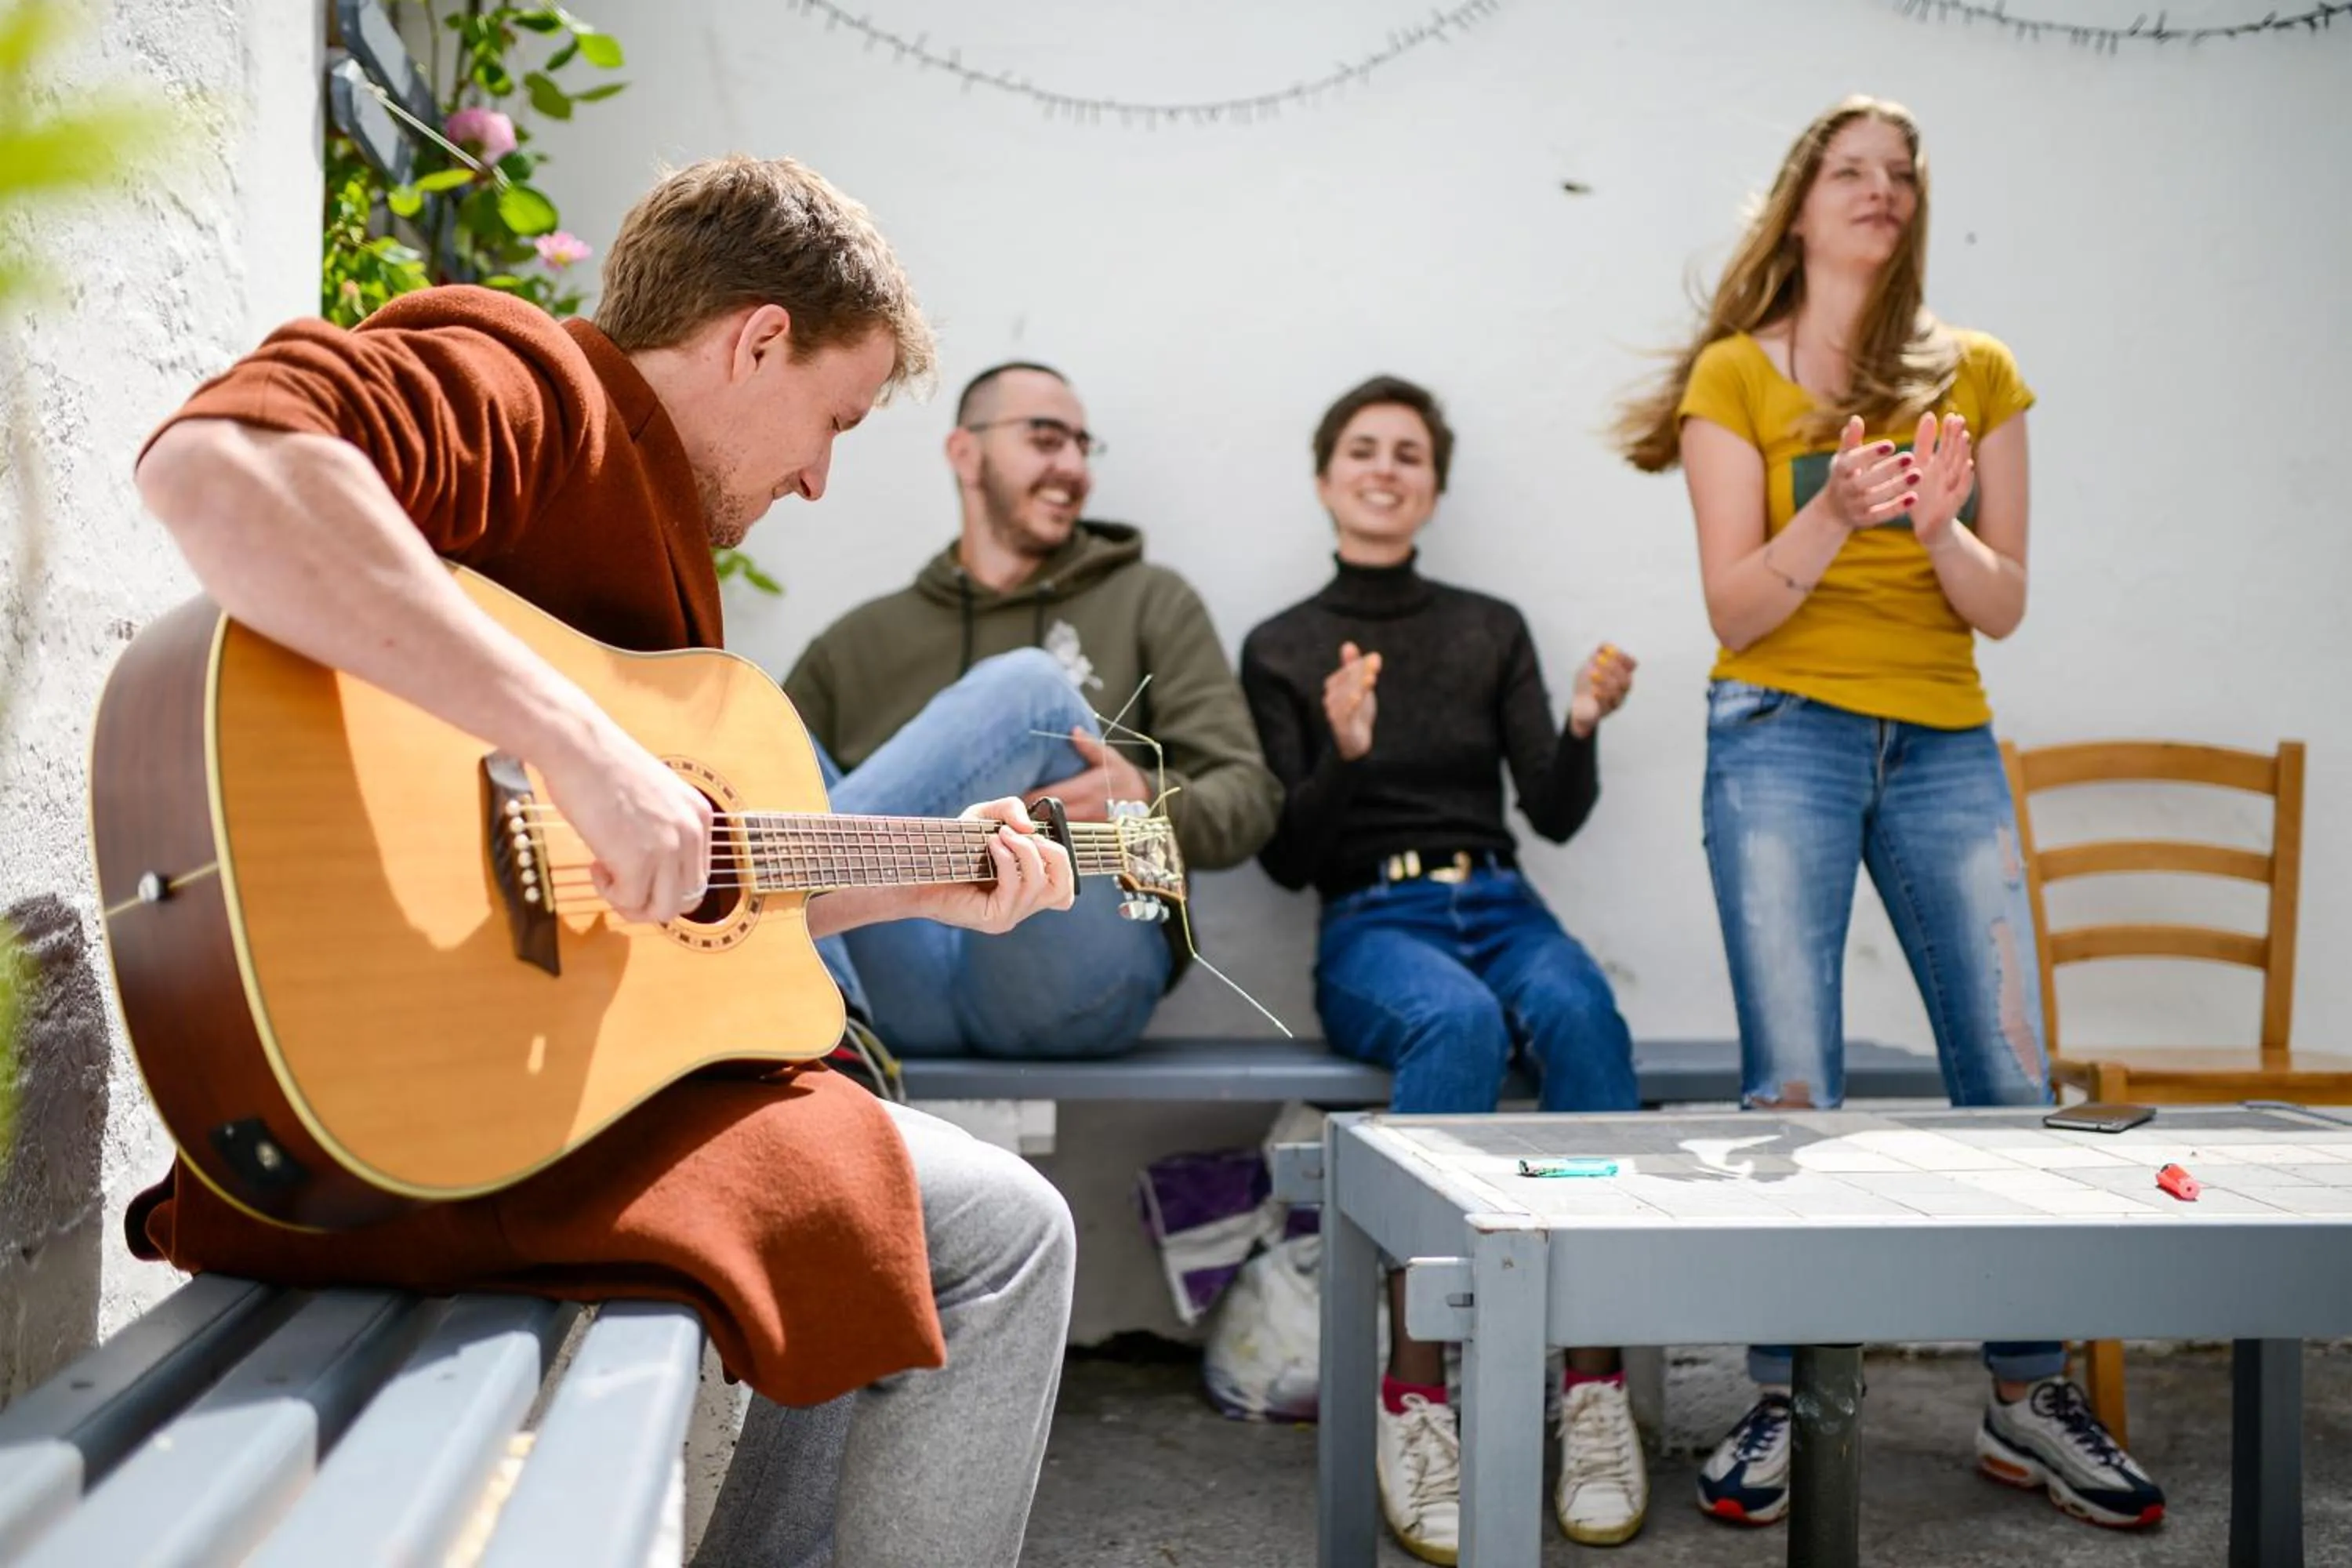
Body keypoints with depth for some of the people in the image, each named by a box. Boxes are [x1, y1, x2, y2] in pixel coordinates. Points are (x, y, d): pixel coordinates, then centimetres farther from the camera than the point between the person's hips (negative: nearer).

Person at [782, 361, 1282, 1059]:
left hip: (1076, 974, -2)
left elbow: (1247, 800, 7)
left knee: (1028, 685, -25)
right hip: (901, 984, 3)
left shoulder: (1151, 603, 17)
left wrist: (1148, 803, -17)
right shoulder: (858, 642, 23)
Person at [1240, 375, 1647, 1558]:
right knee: (1460, 1021, -38)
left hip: (1501, 906, 2)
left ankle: (1594, 1388, -34)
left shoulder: (1492, 630, 18)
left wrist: (1583, 727, -9)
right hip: (1371, 926, -2)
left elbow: (1556, 813, 11)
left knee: (1578, 1011, -35)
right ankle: (1414, 1400, -37)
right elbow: (1286, 859, 4)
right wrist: (1342, 759, -15)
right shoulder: (1282, 650, 12)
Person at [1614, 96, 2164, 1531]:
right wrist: (1834, 514, -20)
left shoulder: (1976, 375, 11)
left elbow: (2004, 608, 6)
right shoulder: (1734, 378, 3)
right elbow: (1736, 609, -3)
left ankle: (2029, 1401, 14)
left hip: (1947, 748, 3)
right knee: (1793, 1088, -5)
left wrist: (1938, 525, -14)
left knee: (2014, 1079, 0)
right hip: (1785, 738, -3)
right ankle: (1785, 1403, 7)